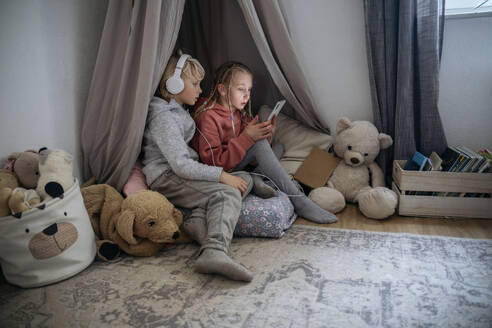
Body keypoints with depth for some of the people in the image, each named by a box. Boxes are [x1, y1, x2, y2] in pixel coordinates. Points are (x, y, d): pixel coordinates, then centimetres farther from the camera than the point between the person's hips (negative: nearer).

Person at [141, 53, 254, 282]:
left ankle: (199, 219, -27)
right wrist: (221, 175, -20)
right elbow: (180, 165, -21)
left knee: (244, 178, -5)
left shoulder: (179, 112, 22)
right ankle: (215, 252, -49)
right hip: (166, 178, -10)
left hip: (183, 174, 10)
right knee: (228, 193, -28)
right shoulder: (163, 117, -11)